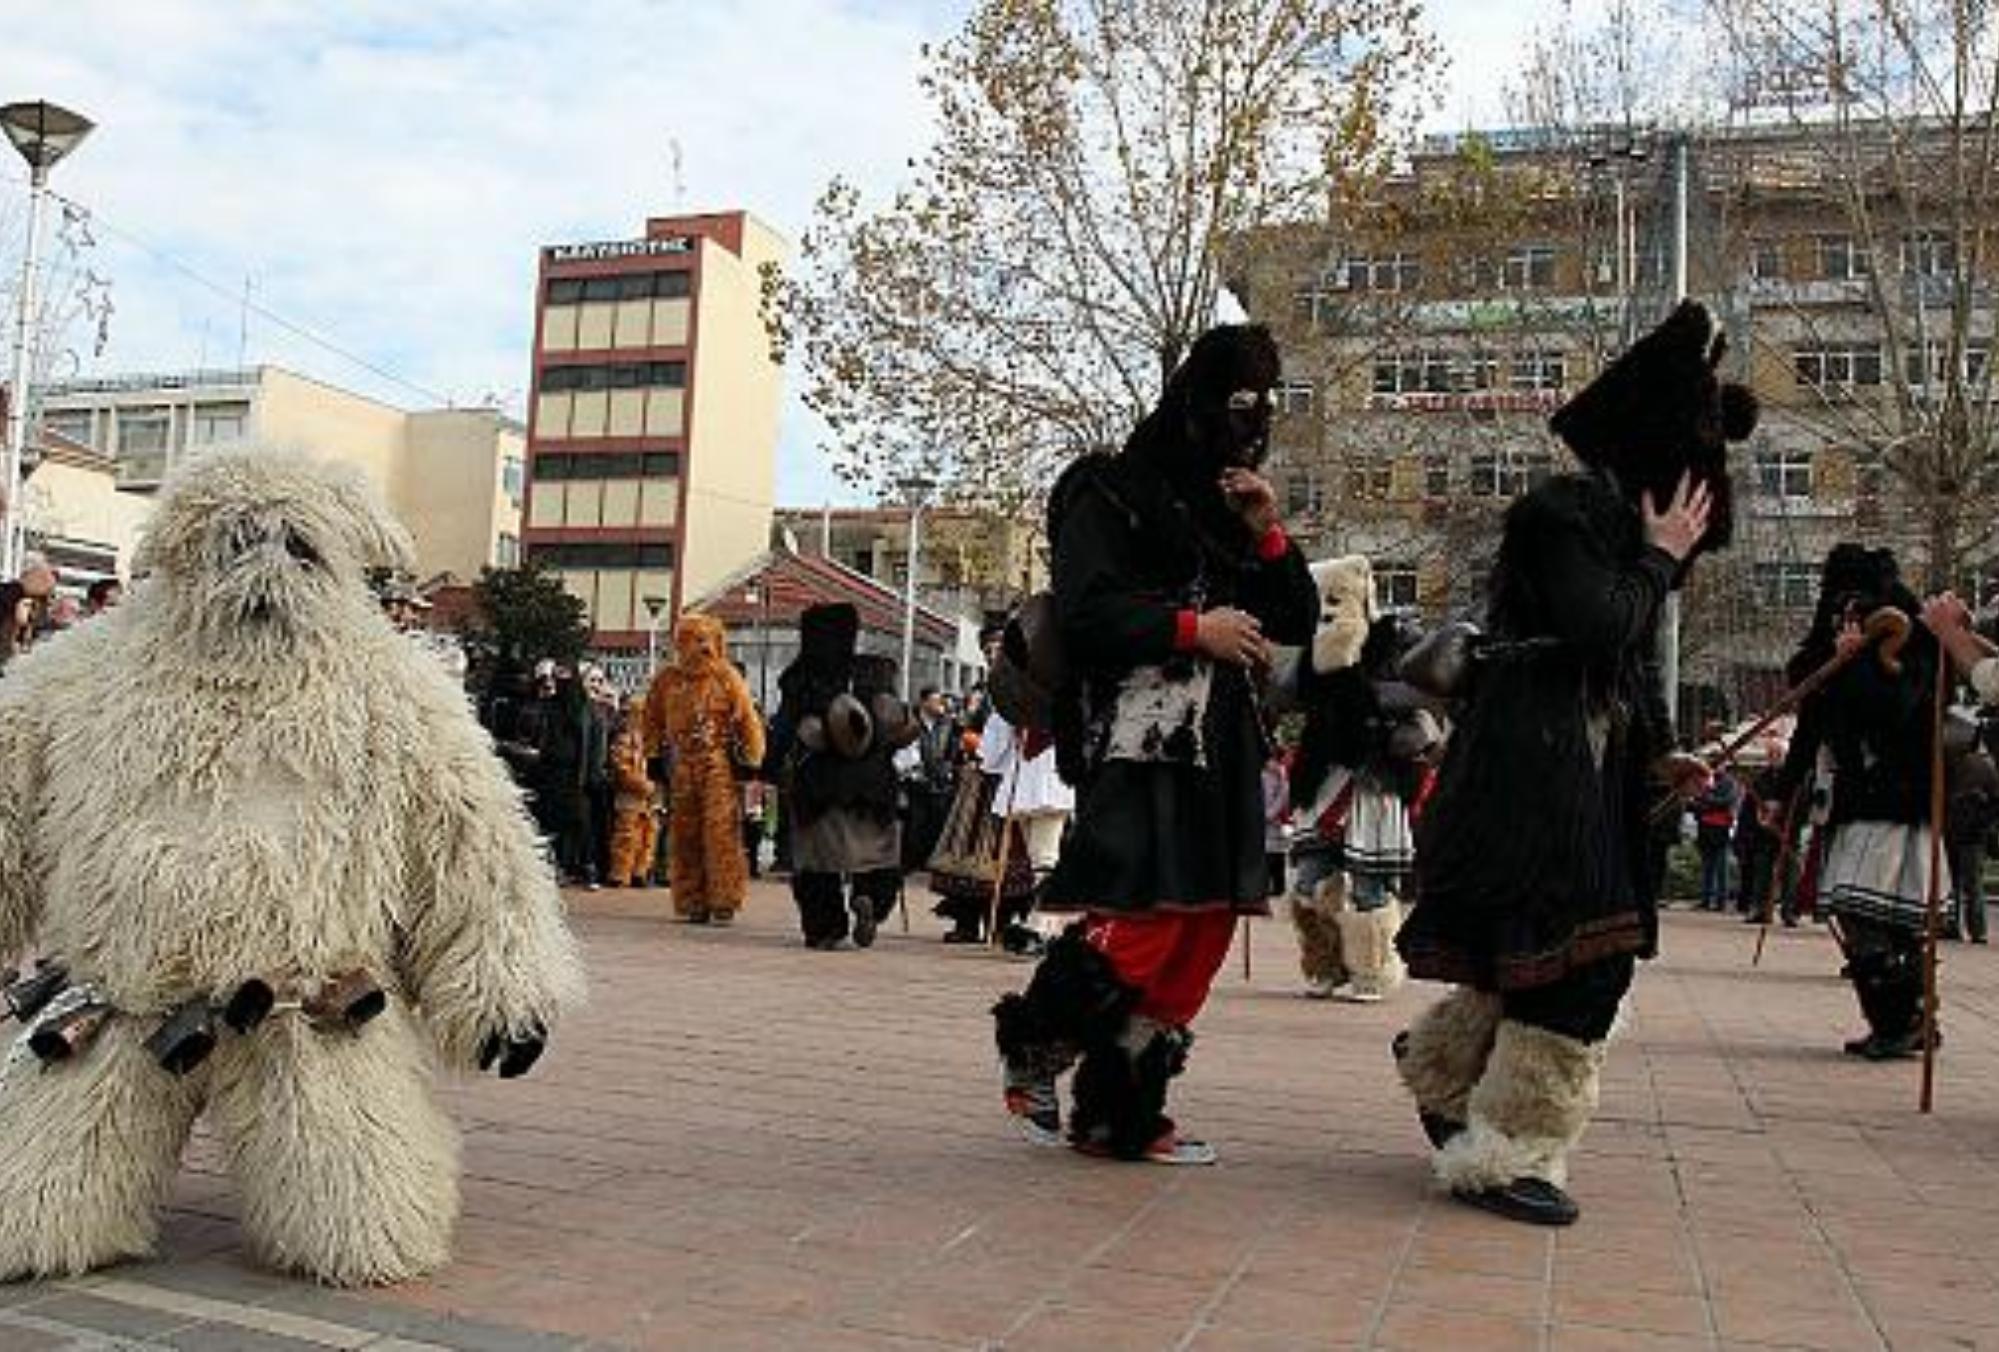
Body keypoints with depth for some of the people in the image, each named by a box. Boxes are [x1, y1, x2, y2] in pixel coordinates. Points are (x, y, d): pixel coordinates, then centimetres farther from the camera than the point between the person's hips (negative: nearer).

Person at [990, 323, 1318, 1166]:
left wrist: (1268, 535, 3)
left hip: (1220, 753, 7)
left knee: (1201, 933, 3)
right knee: (1143, 921, -17)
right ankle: (1032, 1048, 8)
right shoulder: (1112, 495, 1)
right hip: (1135, 742, -7)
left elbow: (1298, 624, 17)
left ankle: (1122, 1116, 12)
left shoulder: (1235, 516, 21)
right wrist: (1191, 628, -15)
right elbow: (1082, 612, -10)